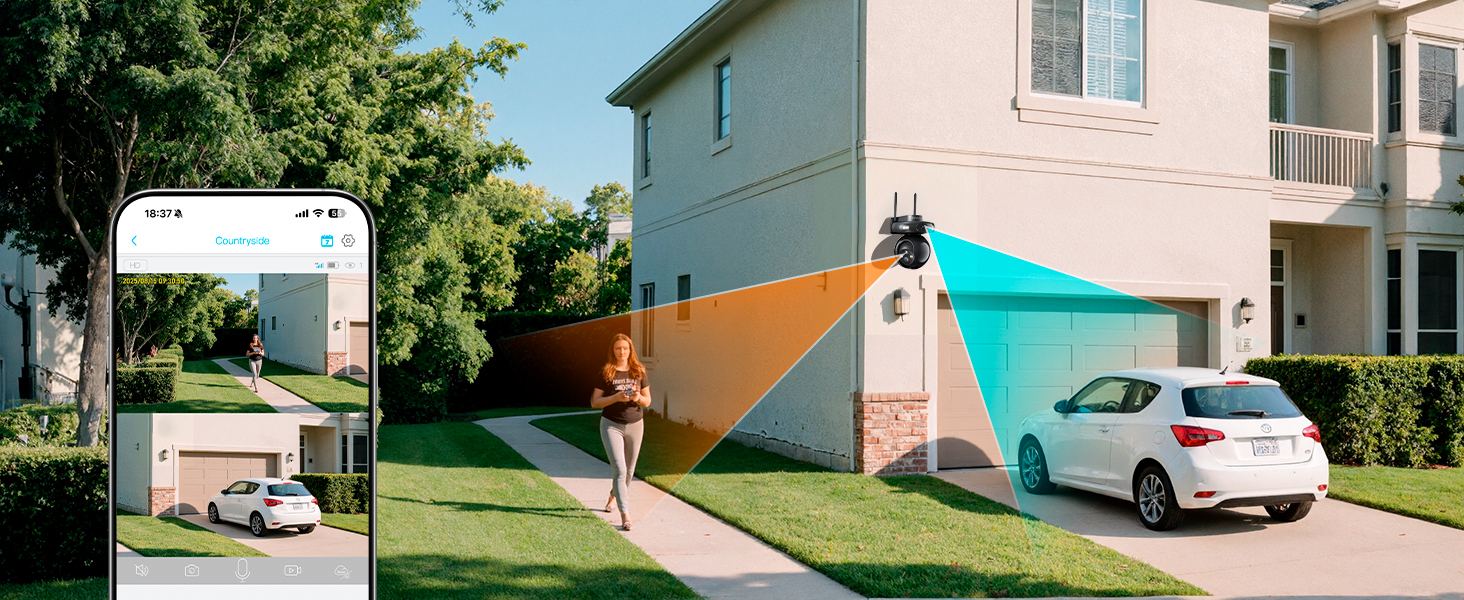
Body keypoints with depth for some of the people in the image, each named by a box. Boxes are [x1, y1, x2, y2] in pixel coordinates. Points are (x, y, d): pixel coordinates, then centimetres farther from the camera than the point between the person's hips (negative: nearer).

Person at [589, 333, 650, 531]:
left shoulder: (639, 372, 2)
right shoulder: (606, 373, -5)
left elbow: (648, 401, 8)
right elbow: (595, 402, -5)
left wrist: (638, 397, -15)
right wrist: (616, 397, -20)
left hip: (635, 425, 3)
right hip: (611, 425, -3)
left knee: (629, 470, 15)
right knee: (619, 469, -14)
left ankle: (614, 495, 45)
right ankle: (625, 515, -15)